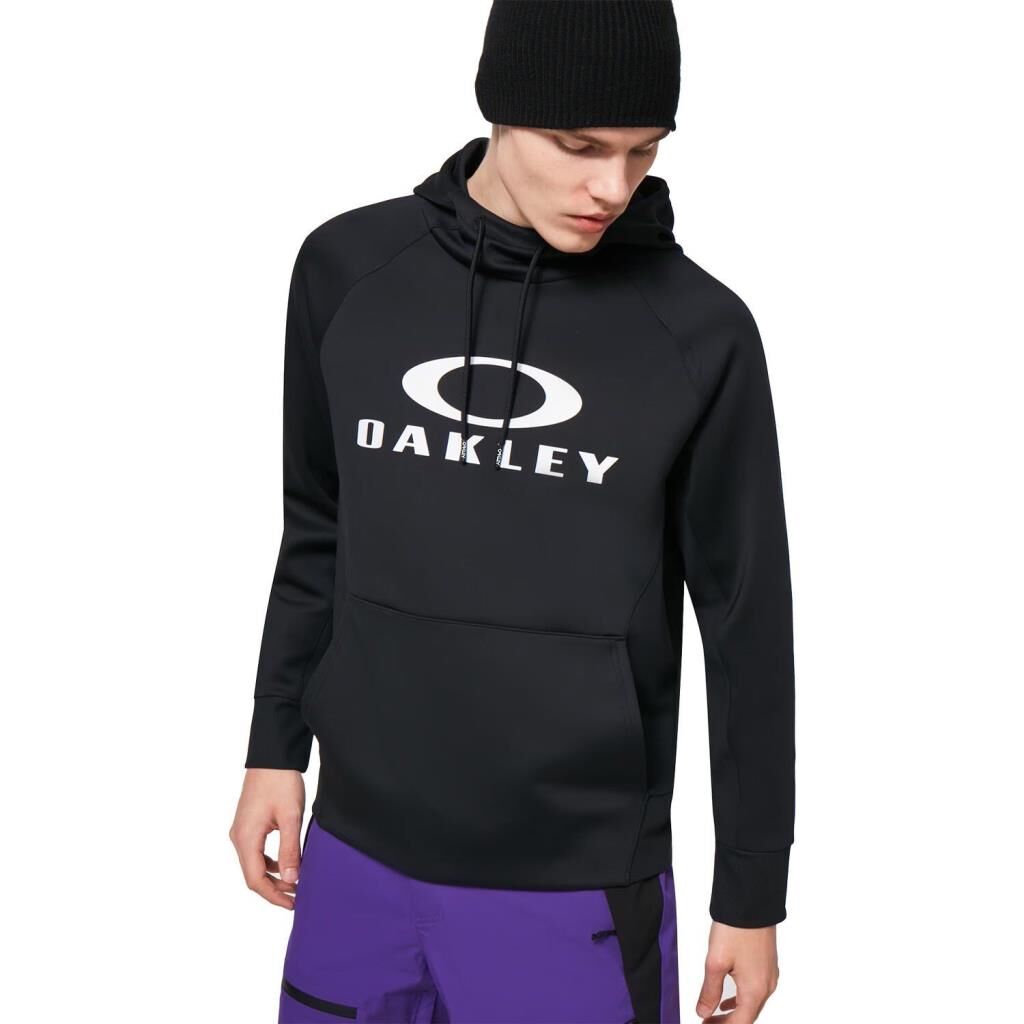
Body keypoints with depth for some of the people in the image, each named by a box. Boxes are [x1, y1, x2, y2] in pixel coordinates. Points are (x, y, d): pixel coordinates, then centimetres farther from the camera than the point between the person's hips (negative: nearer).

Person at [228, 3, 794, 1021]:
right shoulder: (348, 268, -1)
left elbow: (746, 617, -2)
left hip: (578, 882, -2)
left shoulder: (701, 330, -8)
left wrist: (752, 890, 2)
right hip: (358, 855, 3)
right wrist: (276, 747, 11)